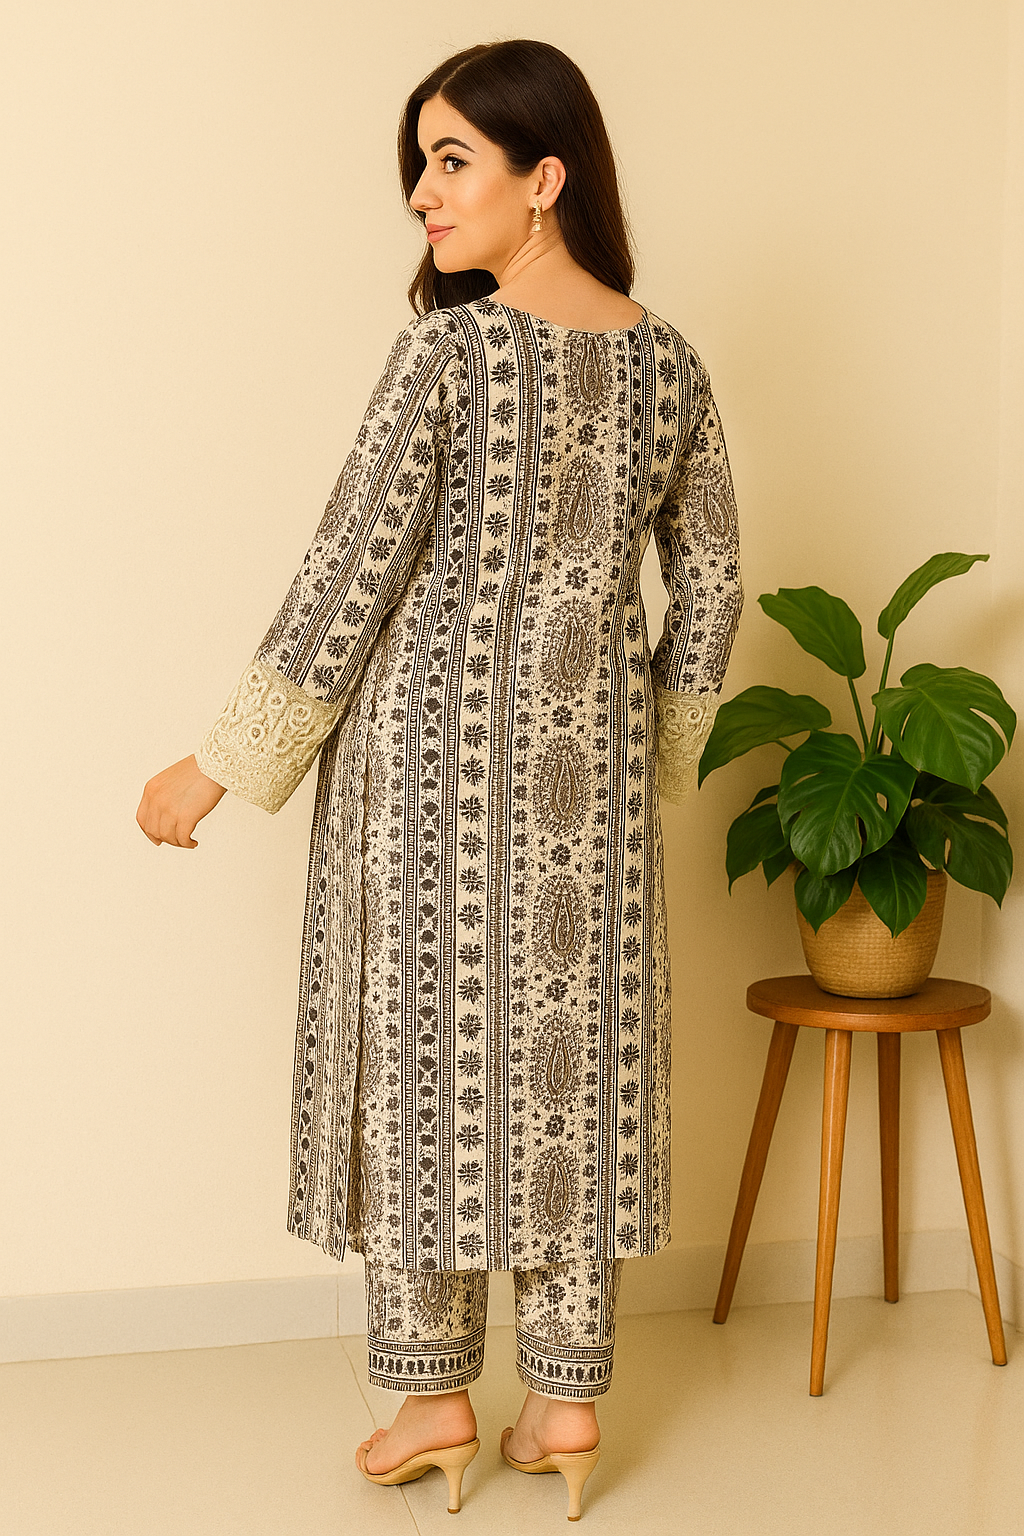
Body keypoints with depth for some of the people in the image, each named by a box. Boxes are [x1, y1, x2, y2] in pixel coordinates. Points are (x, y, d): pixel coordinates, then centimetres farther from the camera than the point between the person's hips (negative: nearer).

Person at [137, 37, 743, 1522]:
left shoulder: (449, 350, -13)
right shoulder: (670, 362, 3)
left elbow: (346, 585, -14)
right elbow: (711, 588, 8)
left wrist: (220, 767, -6)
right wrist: (656, 757, 20)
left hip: (437, 745, -5)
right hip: (590, 760, 5)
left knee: (430, 1041, 8)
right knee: (574, 1048, 11)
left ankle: (435, 1390, 19)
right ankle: (568, 1396, 20)